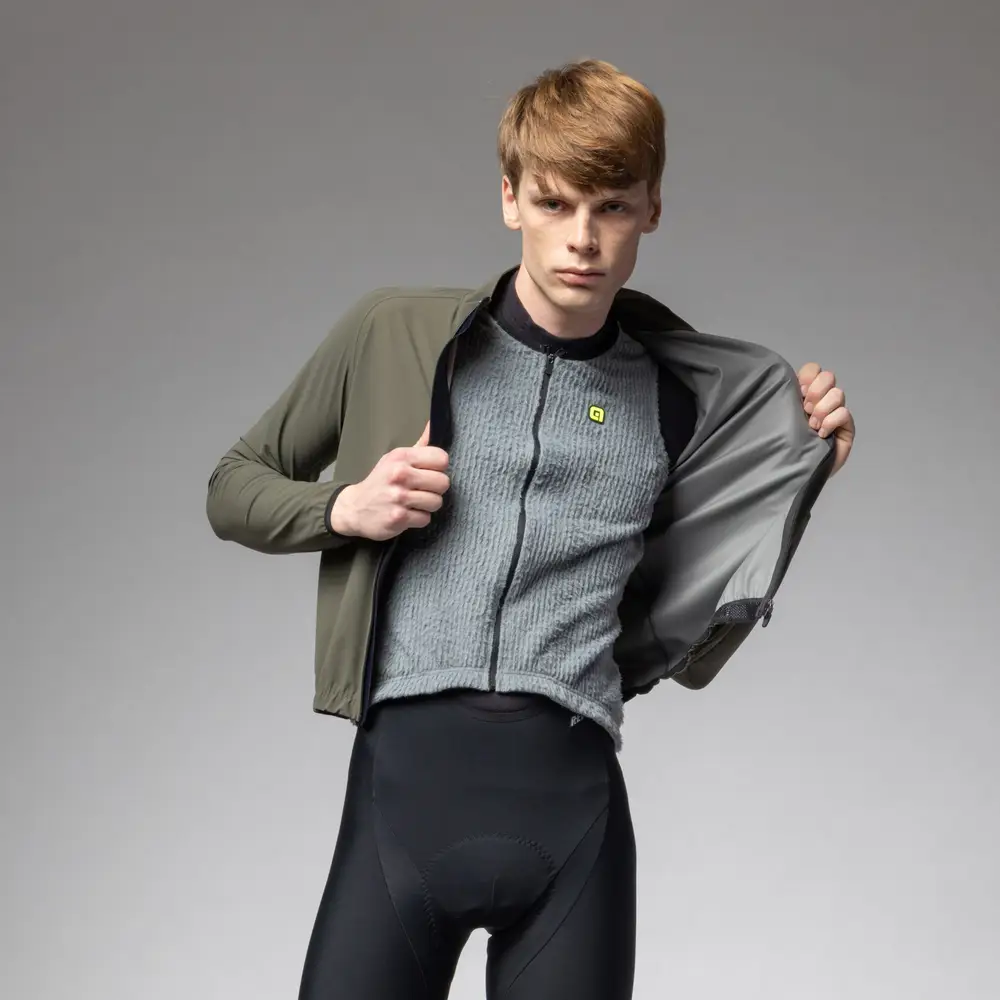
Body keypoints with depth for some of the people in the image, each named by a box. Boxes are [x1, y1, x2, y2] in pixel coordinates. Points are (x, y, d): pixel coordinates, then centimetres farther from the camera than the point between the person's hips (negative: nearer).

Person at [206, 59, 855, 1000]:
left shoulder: (675, 403, 11)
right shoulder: (392, 334, 7)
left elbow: (687, 646, 17)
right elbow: (233, 487, 17)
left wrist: (803, 475, 8)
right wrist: (344, 509, -3)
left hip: (571, 792, 1)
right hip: (404, 775, -1)